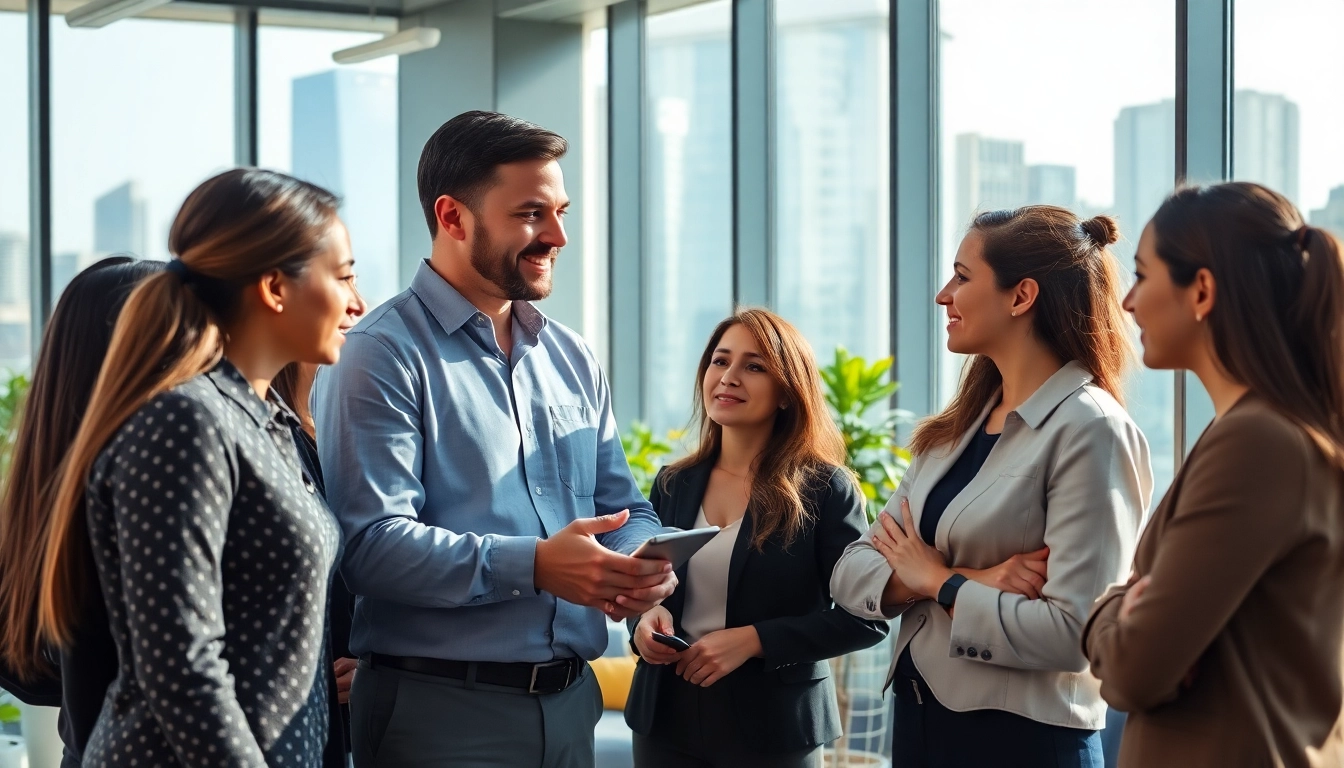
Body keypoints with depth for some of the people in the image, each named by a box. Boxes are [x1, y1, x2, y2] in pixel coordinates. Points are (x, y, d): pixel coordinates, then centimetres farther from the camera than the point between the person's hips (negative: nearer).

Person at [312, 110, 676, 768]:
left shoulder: (572, 360, 13)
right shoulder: (381, 358, -10)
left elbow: (623, 508, 16)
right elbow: (368, 541, -20)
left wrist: (642, 565, -7)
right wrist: (532, 566, -27)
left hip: (571, 703, 7)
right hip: (441, 712, -7)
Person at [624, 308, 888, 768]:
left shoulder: (824, 488, -6)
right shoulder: (673, 485, 7)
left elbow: (865, 617, -10)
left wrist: (753, 640, -19)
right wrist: (646, 619, -8)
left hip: (771, 727, -4)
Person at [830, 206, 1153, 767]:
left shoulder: (1089, 430, -15)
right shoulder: (958, 428, 8)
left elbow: (1072, 632, -23)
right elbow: (852, 571, 3)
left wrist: (940, 582, -10)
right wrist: (972, 581, -14)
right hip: (919, 717, 7)